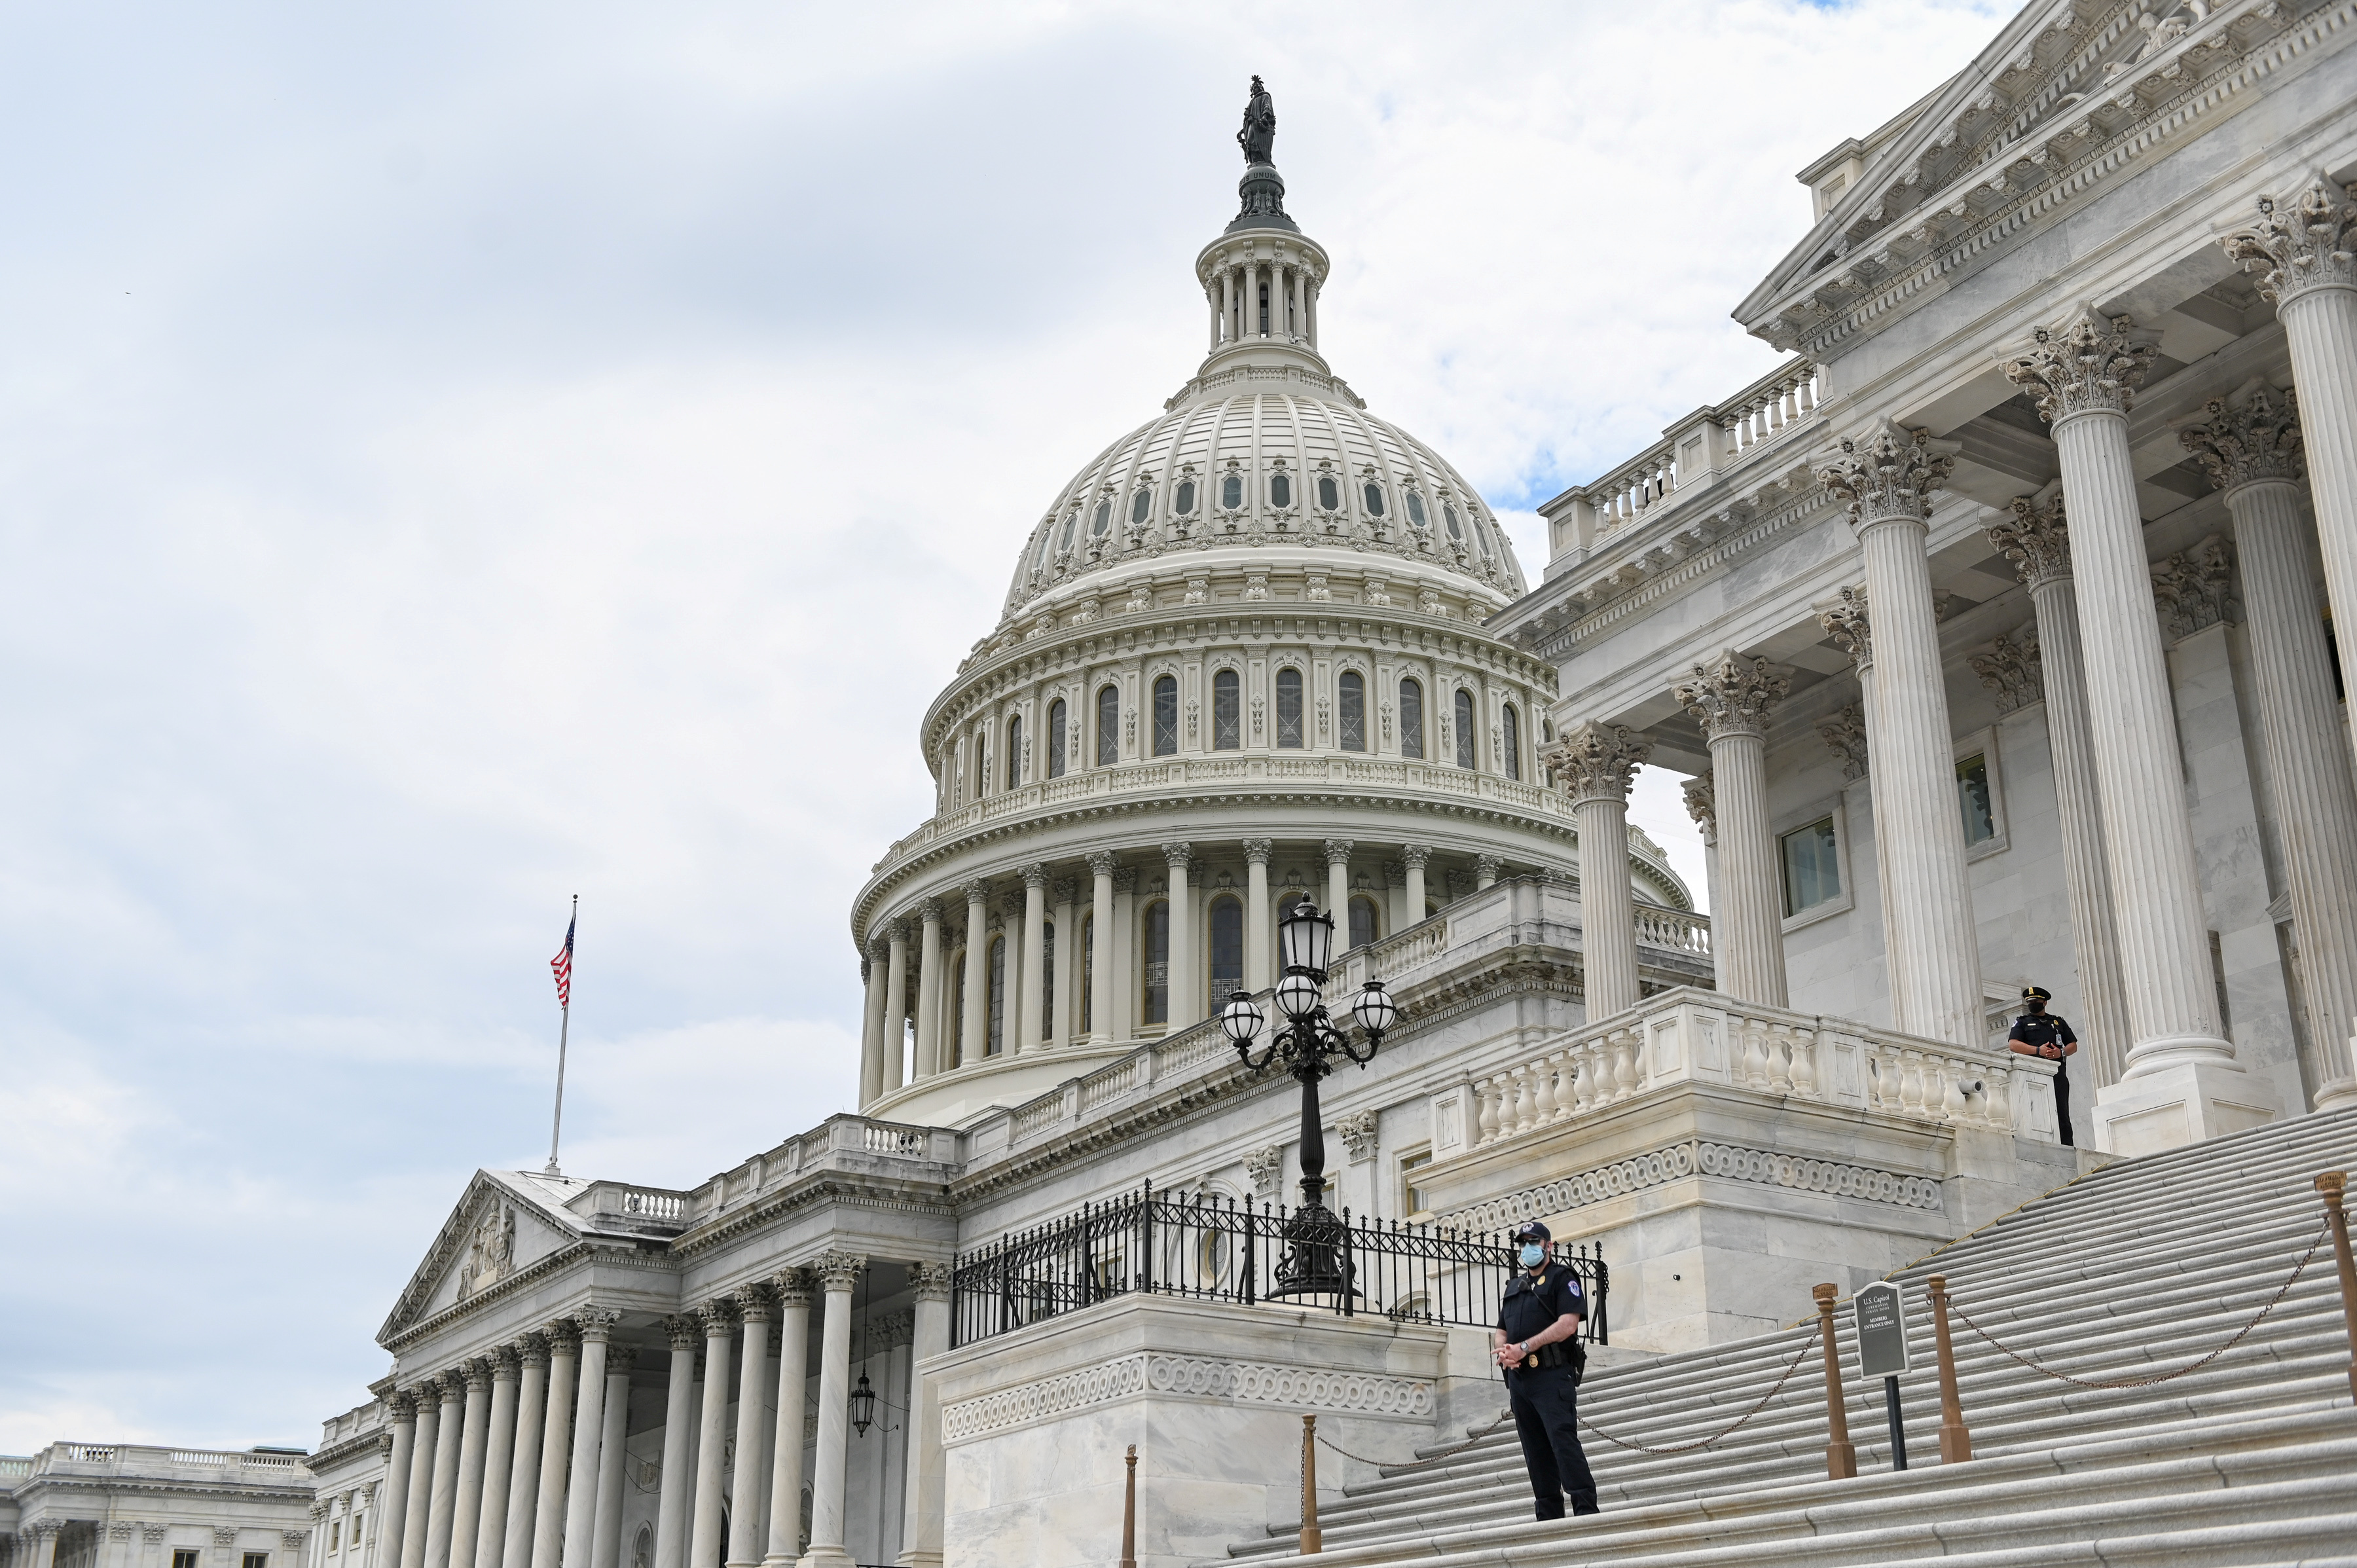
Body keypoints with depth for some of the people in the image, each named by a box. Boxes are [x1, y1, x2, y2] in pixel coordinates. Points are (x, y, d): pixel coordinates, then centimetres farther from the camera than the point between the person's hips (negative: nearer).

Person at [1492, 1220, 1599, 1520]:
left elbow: (1568, 1324, -12)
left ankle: (1586, 1509, -20)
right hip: (1519, 1378, 7)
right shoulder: (1514, 1287, 24)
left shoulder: (1562, 1279, 2)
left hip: (1552, 1375, -7)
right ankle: (1549, 1519, 8)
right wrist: (1504, 1352, 0)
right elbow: (1502, 1332, 25)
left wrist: (1524, 1347, -17)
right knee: (1536, 1451, 6)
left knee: (1563, 1439, -18)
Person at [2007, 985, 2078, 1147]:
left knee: (2062, 1115, -5)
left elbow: (2073, 1045, 19)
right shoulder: (2022, 1022, 16)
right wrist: (2038, 1050, -12)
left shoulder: (2059, 1022, 25)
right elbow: (2013, 1045, 1)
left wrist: (2061, 1052, -4)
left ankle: (2067, 1147, -9)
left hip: (2058, 1073, 2)